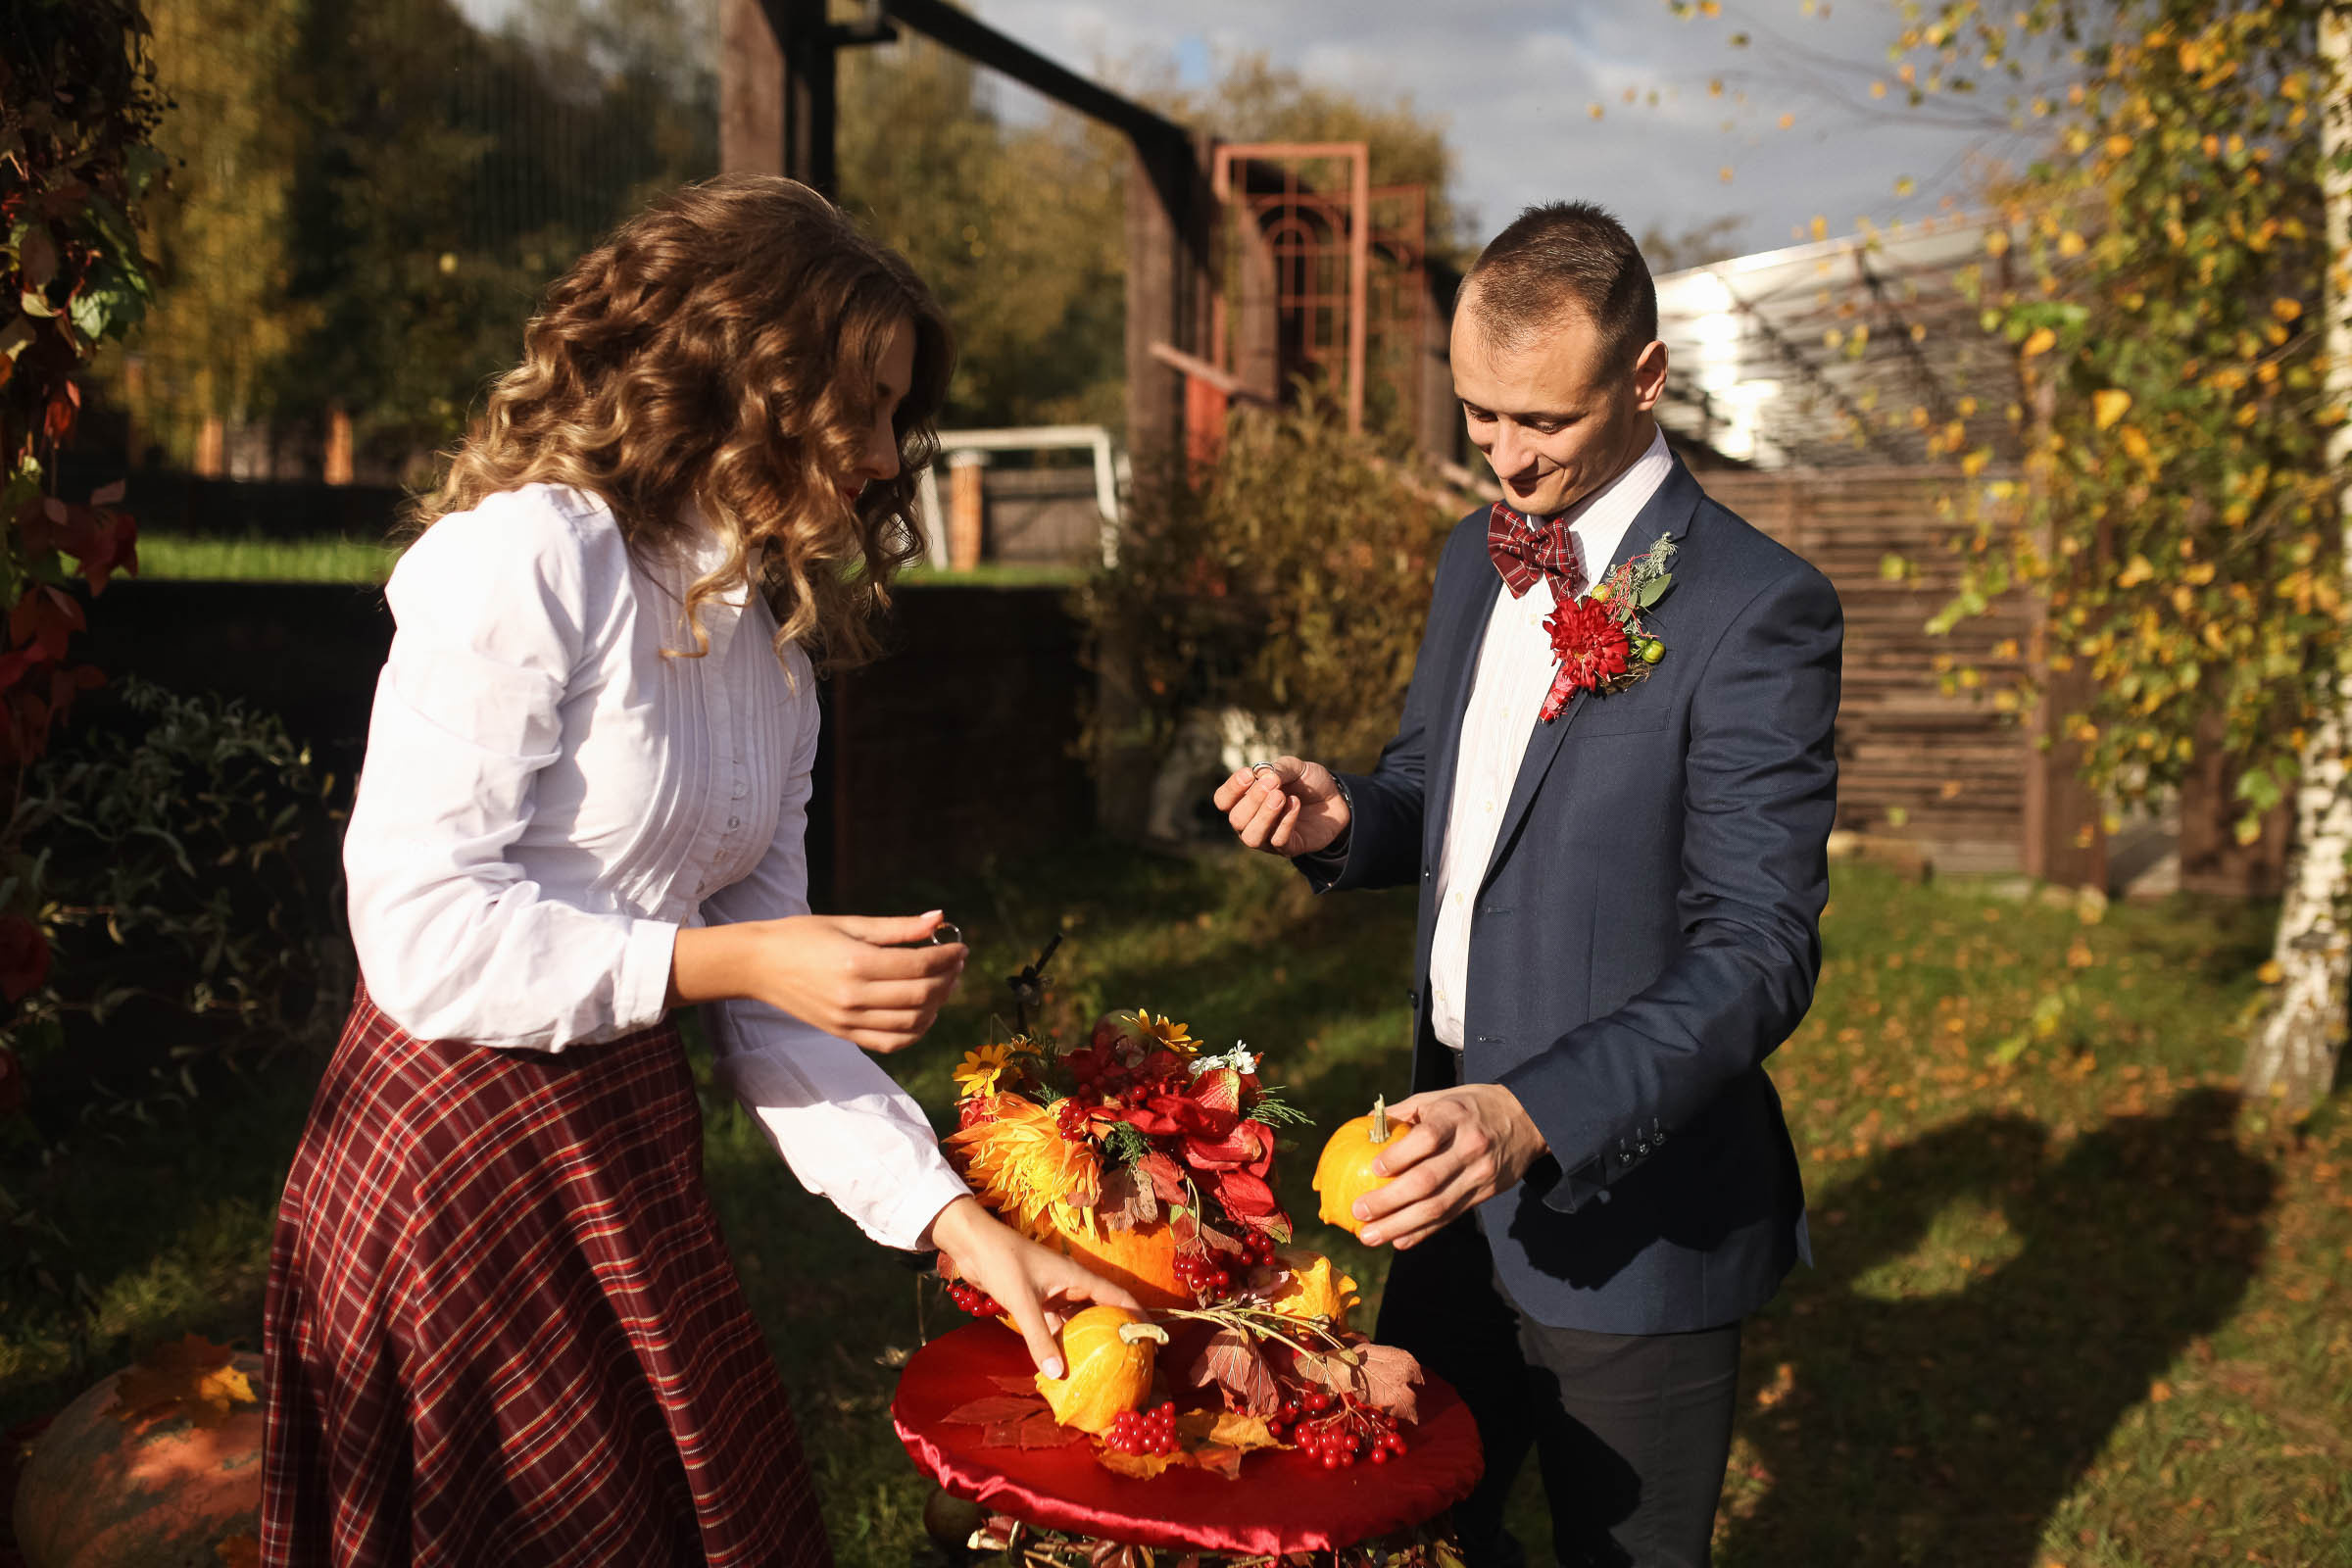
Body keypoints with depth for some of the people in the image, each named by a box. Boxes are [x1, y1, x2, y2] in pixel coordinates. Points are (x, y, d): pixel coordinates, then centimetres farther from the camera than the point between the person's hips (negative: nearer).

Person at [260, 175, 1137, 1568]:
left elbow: (774, 1008, 6)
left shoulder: (773, 636, 12)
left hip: (629, 1156, 8)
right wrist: (729, 959, -20)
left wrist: (956, 1220, -1)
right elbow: (419, 929, -19)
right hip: (457, 1154, -8)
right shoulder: (532, 551, -14)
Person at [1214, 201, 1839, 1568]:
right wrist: (1343, 818, -6)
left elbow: (1760, 953, -22)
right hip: (1459, 1179, 7)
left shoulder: (1755, 609, -18)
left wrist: (1535, 1116, -34)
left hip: (1629, 1210, -7)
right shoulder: (1478, 556, 5)